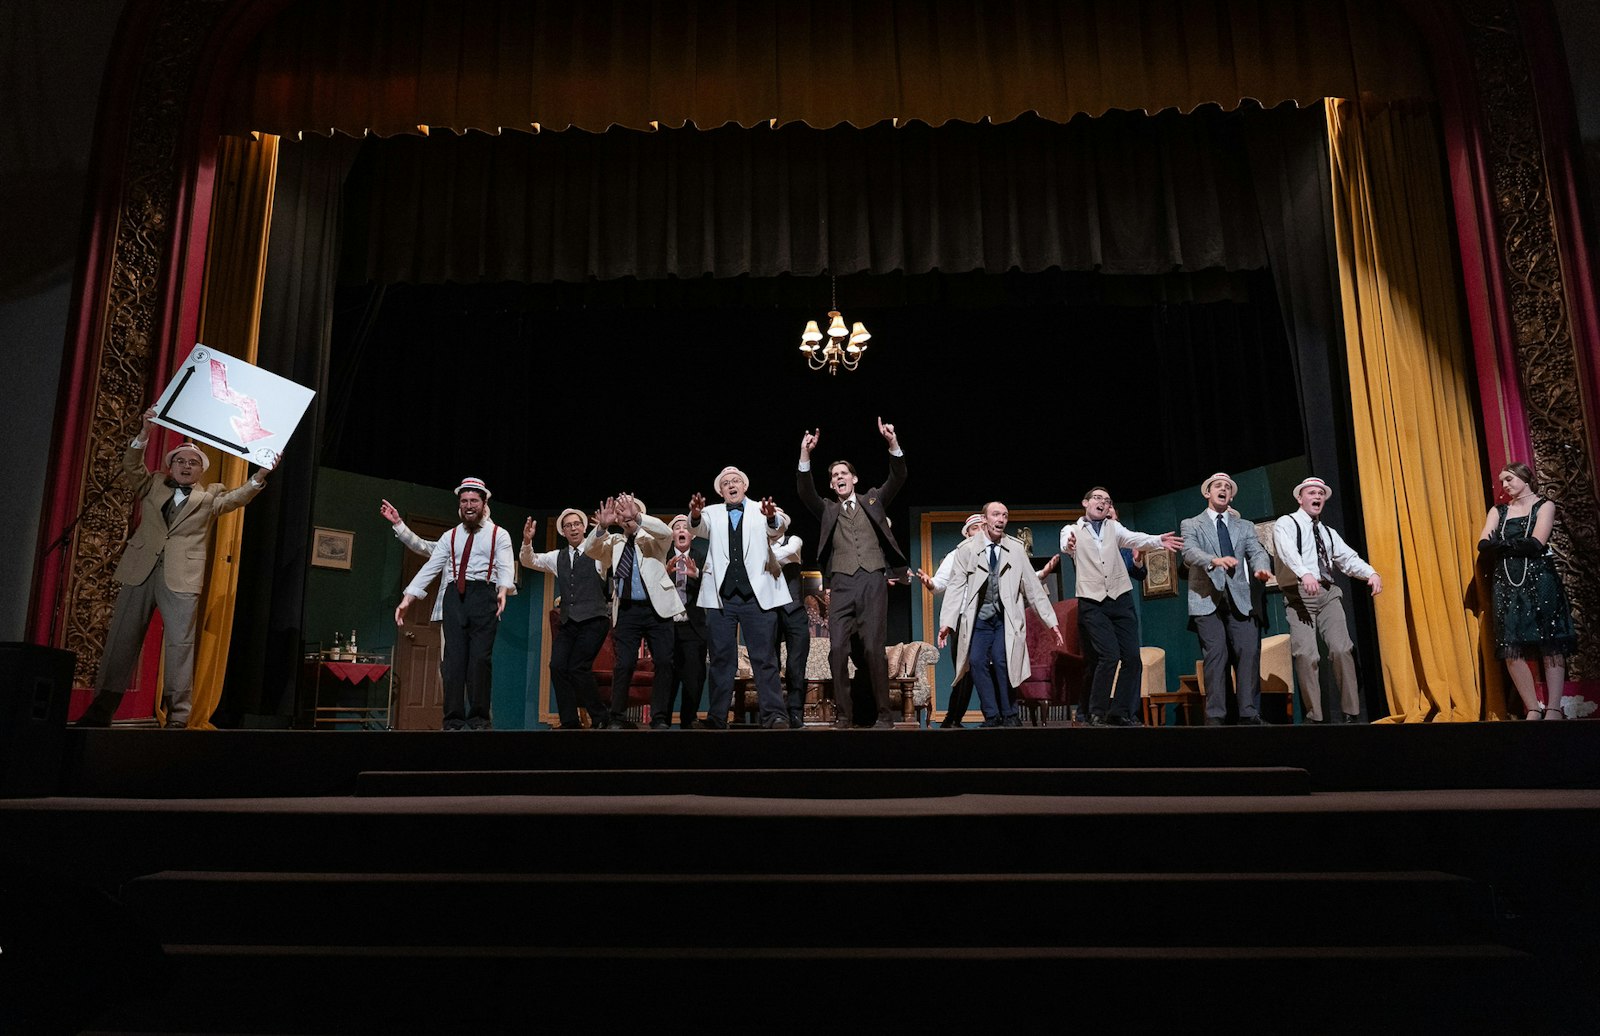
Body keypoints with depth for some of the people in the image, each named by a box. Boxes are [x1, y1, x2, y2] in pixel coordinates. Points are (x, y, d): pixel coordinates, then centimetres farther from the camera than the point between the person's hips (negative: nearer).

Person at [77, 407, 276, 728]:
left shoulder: (210, 495, 12)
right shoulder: (152, 485, 17)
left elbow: (235, 498, -4)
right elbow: (131, 467, 4)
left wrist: (259, 476, -22)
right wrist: (144, 434, -11)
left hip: (182, 577, -2)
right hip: (141, 570, 2)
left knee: (180, 643, -7)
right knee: (121, 638, 5)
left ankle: (178, 717, -6)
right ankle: (101, 709, 14)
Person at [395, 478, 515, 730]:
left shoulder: (498, 535, 8)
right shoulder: (450, 537, 18)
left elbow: (506, 567, -6)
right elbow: (430, 568, 11)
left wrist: (503, 590, -28)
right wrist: (406, 600, 1)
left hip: (484, 594, -3)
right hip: (454, 595, 3)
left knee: (480, 657, -8)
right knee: (454, 657, -2)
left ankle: (479, 719, 0)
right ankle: (454, 721, 1)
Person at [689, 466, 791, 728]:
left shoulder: (761, 511, 9)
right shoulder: (713, 513, 13)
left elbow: (777, 528, -9)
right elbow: (700, 528, -6)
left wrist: (773, 518, -33)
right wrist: (695, 515, -30)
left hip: (757, 595, -2)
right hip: (720, 596, 2)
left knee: (764, 657, -2)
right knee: (721, 659, 5)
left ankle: (774, 714, -2)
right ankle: (717, 716, 8)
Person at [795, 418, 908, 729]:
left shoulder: (873, 500, 19)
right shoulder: (828, 510, 19)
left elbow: (898, 478, 6)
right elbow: (805, 492, 2)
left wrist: (892, 443, -10)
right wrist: (805, 455, -11)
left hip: (873, 581, -1)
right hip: (841, 584, 1)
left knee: (874, 648, -7)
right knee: (838, 649, -8)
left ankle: (884, 714, 0)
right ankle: (842, 714, -2)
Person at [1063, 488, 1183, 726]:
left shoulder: (1114, 527, 14)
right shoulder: (1072, 530, 6)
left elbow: (1134, 539, -5)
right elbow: (1066, 546, -16)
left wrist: (1158, 541, -26)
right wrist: (1069, 546, -41)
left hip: (1121, 600, 4)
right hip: (1092, 603, -4)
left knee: (1131, 657, 0)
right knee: (1109, 655, -14)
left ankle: (1122, 714, 11)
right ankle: (1097, 714, -2)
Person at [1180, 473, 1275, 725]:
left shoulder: (1245, 526, 20)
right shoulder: (1191, 524, 10)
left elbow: (1257, 552, 5)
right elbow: (1189, 553, -8)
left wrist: (1261, 568, -19)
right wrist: (1214, 560, -29)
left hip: (1239, 599, 3)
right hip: (1207, 600, -3)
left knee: (1249, 653, -8)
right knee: (1215, 657, -8)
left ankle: (1249, 714, -5)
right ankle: (1214, 716, -6)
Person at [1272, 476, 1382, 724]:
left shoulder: (1329, 533, 25)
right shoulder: (1285, 524, 5)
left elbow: (1349, 558, 12)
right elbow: (1288, 551, -15)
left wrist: (1372, 573, -9)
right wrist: (1305, 574, -34)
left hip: (1328, 593, 5)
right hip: (1299, 594, -5)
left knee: (1342, 649, -12)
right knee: (1306, 655, -14)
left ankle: (1351, 713, -7)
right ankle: (1314, 717, -7)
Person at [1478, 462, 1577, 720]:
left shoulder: (1544, 506, 4)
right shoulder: (1497, 511, 15)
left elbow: (1536, 543, -12)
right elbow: (1483, 545, 1)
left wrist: (1502, 545, -4)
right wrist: (1519, 546, -10)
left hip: (1539, 581, -4)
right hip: (1506, 584, 4)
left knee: (1550, 645, -5)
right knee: (1511, 649, -4)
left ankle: (1553, 710, -4)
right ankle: (1534, 710, 3)